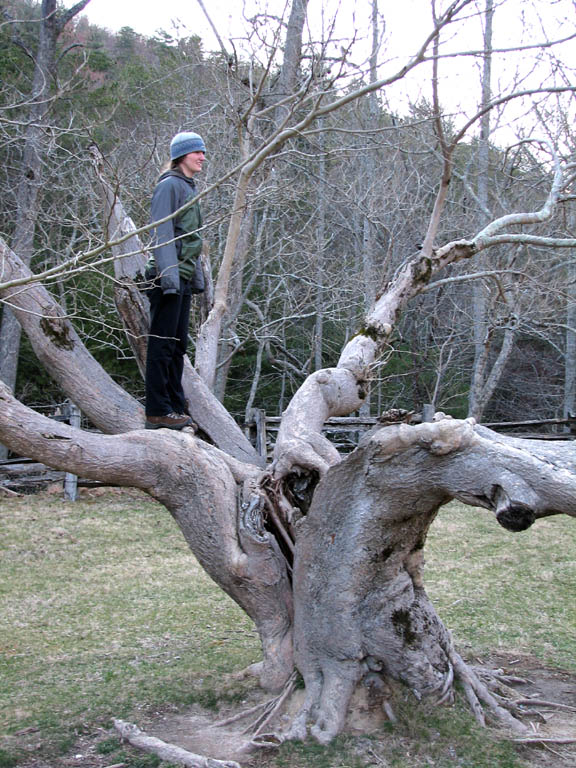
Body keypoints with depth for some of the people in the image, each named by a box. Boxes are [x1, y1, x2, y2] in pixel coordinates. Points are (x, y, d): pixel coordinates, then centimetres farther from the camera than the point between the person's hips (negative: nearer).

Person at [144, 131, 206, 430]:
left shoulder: (189, 188, 21)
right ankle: (157, 412, -3)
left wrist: (197, 278, 19)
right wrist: (170, 277, -21)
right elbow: (162, 234, -15)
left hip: (183, 279, 9)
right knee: (162, 344, -7)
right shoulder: (169, 185, -7)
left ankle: (175, 408, 16)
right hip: (168, 277, -9)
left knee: (178, 346, 11)